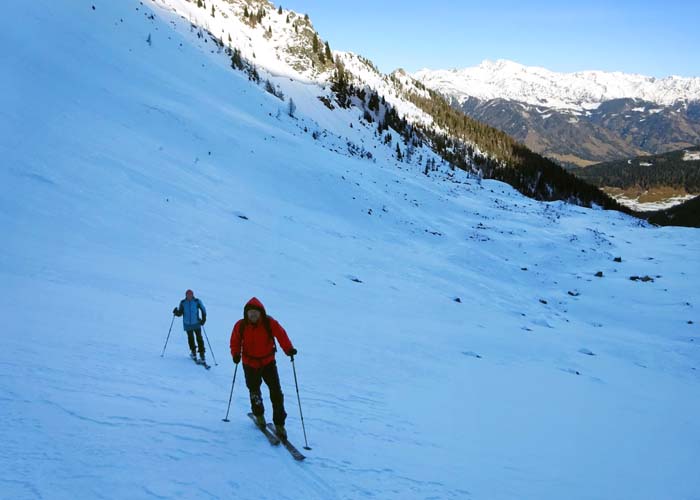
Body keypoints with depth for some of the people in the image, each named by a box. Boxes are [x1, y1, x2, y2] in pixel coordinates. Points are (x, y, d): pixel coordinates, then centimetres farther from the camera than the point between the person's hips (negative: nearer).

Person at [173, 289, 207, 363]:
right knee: (190, 338, 14)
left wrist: (203, 319, -7)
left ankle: (202, 356, -6)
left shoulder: (197, 301, -7)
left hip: (196, 324, -2)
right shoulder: (183, 303, -3)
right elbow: (180, 313, 1)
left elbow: (203, 309, 2)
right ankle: (193, 352, 36)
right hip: (187, 324, 2)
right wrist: (176, 312, -20)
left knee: (199, 338, -7)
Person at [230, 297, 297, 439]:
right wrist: (236, 354, -18)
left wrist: (289, 349, -34)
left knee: (276, 392, -7)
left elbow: (281, 335, -18)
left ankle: (279, 424, 2)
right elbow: (235, 342, 0)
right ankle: (259, 414, 44)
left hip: (268, 362, -1)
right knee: (254, 392, 16)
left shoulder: (270, 323, -14)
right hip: (250, 364, 1)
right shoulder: (241, 326, -10)